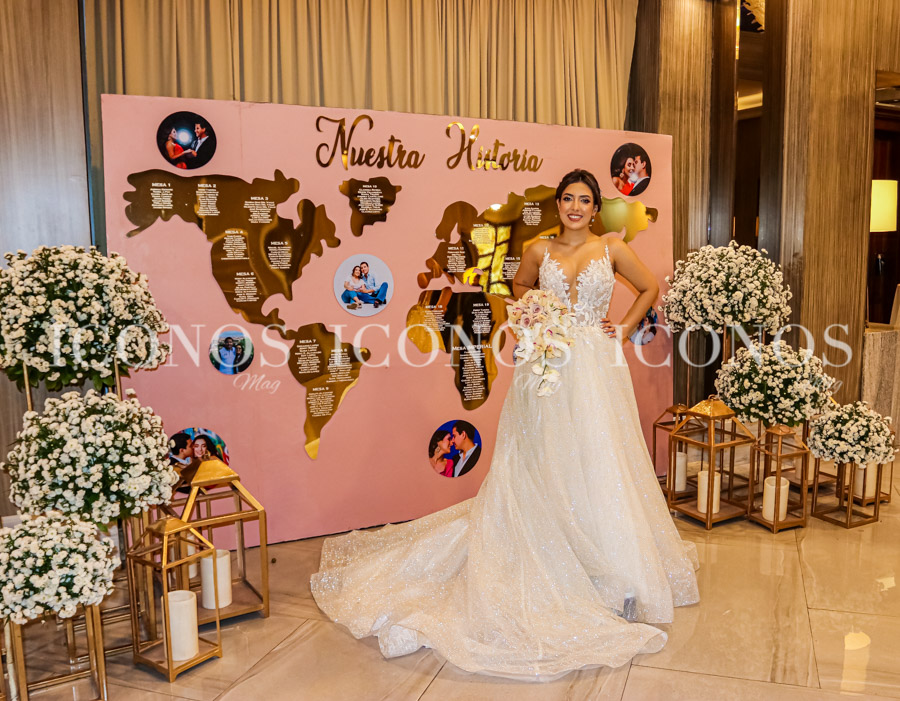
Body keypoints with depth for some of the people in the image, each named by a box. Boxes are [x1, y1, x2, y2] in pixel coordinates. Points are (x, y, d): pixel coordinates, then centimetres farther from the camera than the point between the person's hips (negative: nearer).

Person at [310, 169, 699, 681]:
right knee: (543, 467, 4)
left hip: (597, 370, -1)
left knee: (598, 463, 4)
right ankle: (550, 562, 18)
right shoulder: (539, 251, 6)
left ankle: (613, 566, 20)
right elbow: (521, 286, 25)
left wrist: (625, 329, 6)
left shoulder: (613, 249, 3)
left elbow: (651, 288, 15)